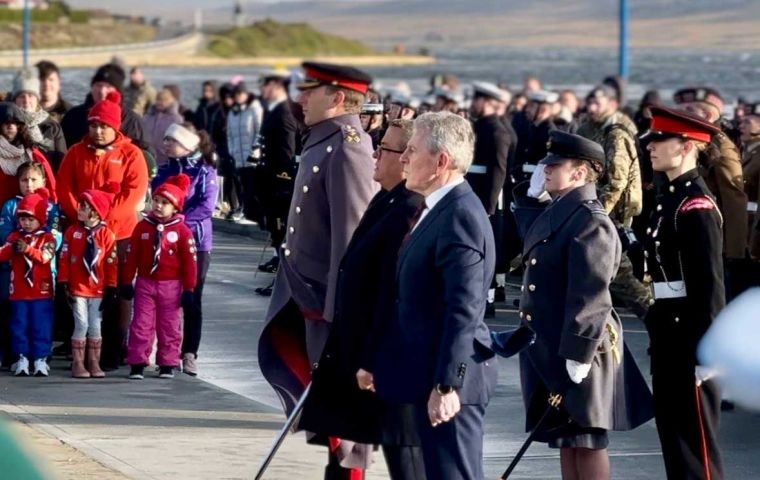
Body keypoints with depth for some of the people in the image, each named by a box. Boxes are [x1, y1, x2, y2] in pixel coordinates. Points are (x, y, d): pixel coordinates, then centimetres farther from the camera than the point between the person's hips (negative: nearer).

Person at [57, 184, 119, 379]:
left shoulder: (106, 234, -5)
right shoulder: (73, 231, -2)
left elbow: (111, 263, -3)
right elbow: (64, 259, -1)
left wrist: (111, 288, -4)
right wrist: (64, 283, -5)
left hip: (98, 289, 0)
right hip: (78, 288, 0)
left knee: (95, 326, 7)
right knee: (81, 325, -3)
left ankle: (94, 363, 16)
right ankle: (78, 364, 4)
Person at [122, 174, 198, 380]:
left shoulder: (182, 231, -7)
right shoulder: (143, 227, 1)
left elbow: (189, 261, -5)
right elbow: (132, 256, 4)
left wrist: (188, 289, -6)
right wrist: (127, 282, 3)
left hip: (171, 286, -1)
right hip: (145, 284, 2)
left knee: (170, 326, 6)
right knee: (141, 324, 0)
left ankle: (167, 364, 15)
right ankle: (137, 363, 3)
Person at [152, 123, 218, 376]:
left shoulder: (204, 172, -3)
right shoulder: (164, 172, 9)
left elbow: (206, 206, -13)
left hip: (196, 241, -3)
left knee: (192, 299, 1)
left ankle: (189, 353, 4)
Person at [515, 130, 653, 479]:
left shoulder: (590, 222, -17)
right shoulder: (556, 215, 14)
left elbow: (591, 294, -22)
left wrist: (577, 355, -24)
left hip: (578, 348, -10)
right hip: (549, 350, 10)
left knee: (586, 439, -3)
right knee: (567, 438, 14)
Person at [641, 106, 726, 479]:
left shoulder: (697, 206, -16)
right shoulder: (670, 197, 13)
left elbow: (710, 282, -19)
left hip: (690, 334, -10)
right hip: (668, 333, 10)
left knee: (695, 436, -4)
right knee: (672, 431, 14)